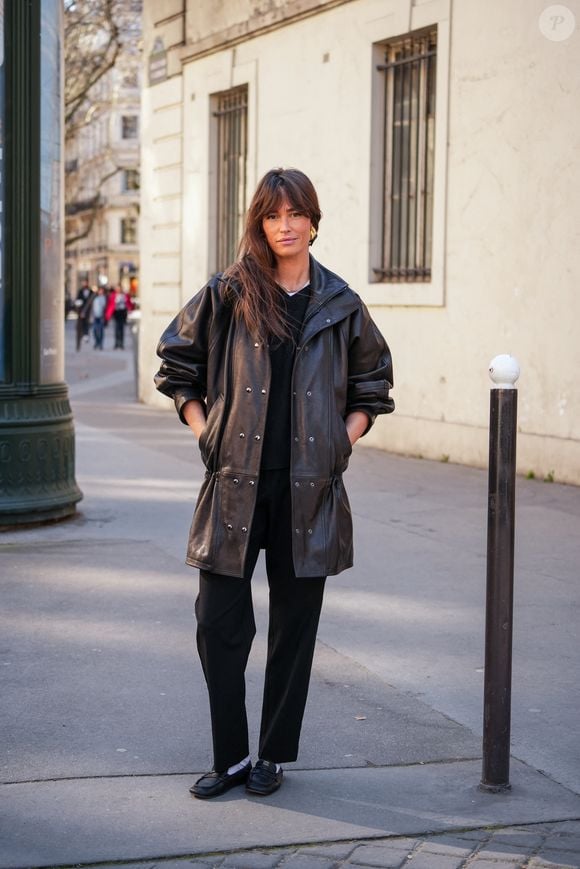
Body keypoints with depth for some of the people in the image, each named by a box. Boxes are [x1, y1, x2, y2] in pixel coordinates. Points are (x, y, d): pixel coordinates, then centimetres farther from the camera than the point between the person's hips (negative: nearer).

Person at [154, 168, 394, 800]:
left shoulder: (340, 306, 6)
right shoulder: (225, 297, 2)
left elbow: (372, 386, 18)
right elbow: (176, 365, 11)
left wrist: (343, 441, 6)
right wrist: (205, 433, 2)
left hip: (310, 490, 1)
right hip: (234, 485, 0)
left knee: (294, 627, 7)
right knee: (219, 623, 0)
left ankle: (275, 755, 21)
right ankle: (230, 757, 15)